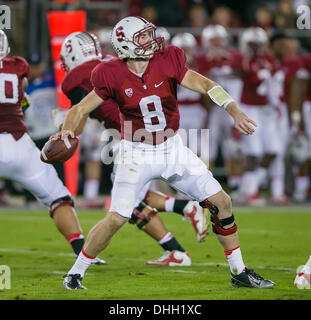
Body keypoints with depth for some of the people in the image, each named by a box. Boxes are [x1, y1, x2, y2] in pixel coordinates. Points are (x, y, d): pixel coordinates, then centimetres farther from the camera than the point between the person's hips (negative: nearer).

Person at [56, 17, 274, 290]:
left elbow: (205, 85, -12)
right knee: (116, 218, -16)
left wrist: (235, 112, -25)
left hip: (172, 150, 3)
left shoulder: (167, 62, -10)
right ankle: (75, 273, 4)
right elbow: (82, 108, -7)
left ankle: (238, 272, 14)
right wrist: (67, 130, -28)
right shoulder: (113, 76, -13)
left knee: (222, 203, -1)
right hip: (137, 153, -3)